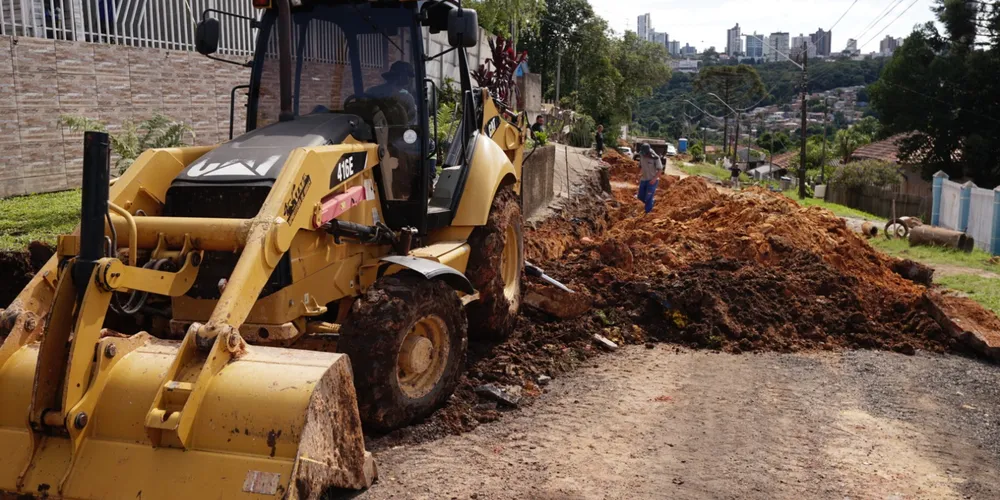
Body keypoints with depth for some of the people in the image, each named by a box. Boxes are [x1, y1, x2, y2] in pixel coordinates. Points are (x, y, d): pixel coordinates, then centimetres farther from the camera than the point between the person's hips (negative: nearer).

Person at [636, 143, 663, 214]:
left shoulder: (655, 158, -18)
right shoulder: (642, 156, -2)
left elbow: (660, 169, -15)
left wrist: (654, 178, -23)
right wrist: (639, 175, 6)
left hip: (652, 180, -6)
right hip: (643, 179, 6)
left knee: (648, 198, -5)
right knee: (641, 197, 10)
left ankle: (648, 212, 10)